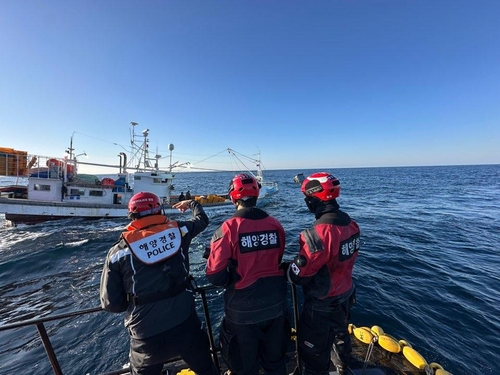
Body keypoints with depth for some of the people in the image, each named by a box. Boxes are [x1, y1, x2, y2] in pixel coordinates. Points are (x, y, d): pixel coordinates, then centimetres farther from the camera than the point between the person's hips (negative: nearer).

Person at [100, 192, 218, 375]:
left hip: (147, 334, 1)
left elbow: (111, 303, -6)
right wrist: (192, 203, 31)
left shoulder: (119, 250, -10)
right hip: (185, 323, 0)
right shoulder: (177, 230, -9)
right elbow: (202, 220, 12)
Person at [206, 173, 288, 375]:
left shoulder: (229, 228, -22)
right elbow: (278, 260, 3)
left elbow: (215, 276, -18)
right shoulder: (276, 224, -9)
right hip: (275, 304, 4)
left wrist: (230, 279, 2)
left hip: (243, 310, -3)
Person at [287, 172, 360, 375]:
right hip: (345, 294, 9)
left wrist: (288, 268, -8)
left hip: (322, 303, -8)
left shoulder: (319, 233, -36)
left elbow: (298, 274, -28)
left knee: (314, 348, 18)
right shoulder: (351, 224, -9)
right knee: (340, 332, 35)